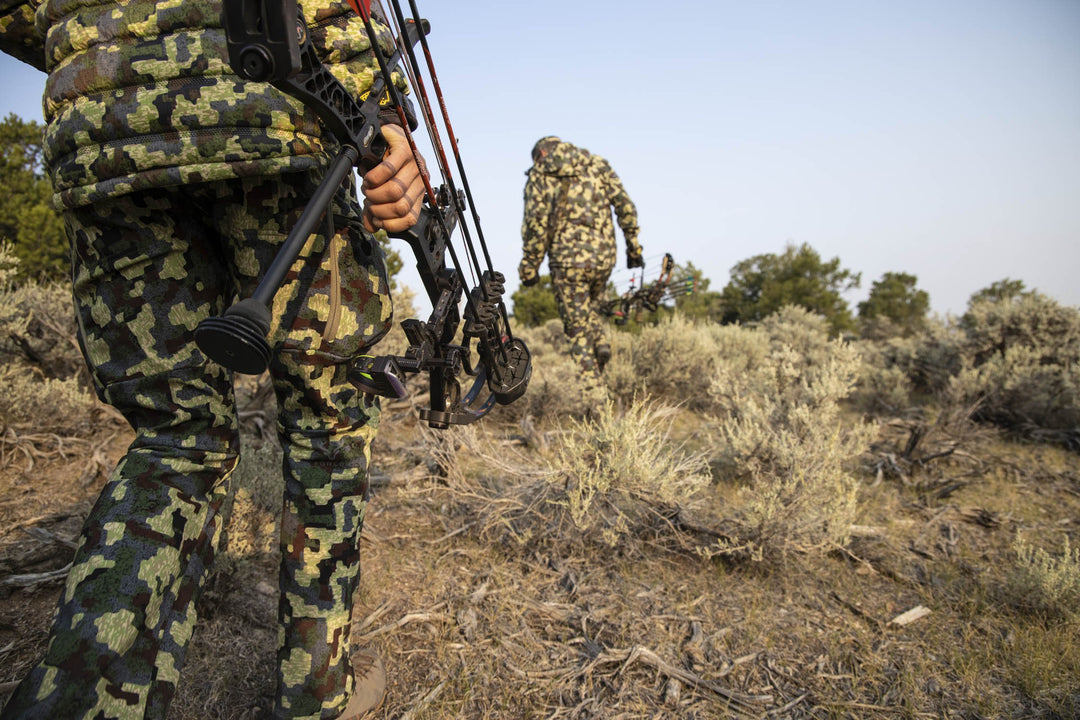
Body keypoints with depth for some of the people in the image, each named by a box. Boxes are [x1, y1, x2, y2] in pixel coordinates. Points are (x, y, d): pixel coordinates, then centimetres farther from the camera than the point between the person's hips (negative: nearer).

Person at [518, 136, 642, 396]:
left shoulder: (541, 174, 3)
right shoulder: (598, 164, 14)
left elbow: (536, 223, -6)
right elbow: (626, 207, 8)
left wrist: (529, 267, -1)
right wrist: (633, 248, 14)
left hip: (568, 258, -4)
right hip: (604, 255, 4)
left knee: (577, 325, 6)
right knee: (591, 307, 28)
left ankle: (594, 389, 3)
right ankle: (601, 342, 2)